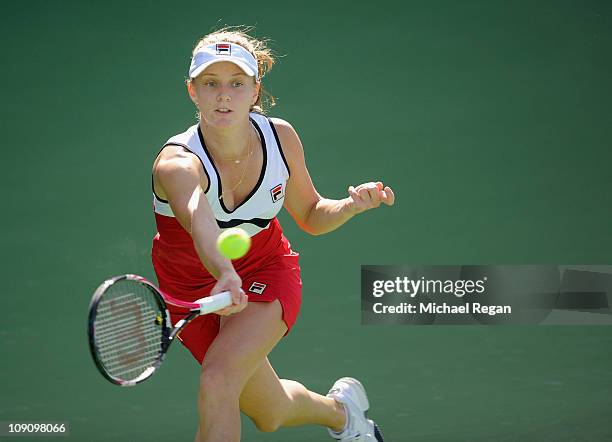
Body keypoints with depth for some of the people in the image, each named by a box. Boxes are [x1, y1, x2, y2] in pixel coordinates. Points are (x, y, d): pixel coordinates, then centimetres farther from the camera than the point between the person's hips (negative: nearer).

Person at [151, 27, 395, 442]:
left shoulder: (280, 137, -18)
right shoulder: (178, 163, -32)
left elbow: (311, 216, -1)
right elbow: (200, 224, -54)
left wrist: (353, 204, -21)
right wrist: (225, 275, -74)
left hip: (267, 272, 0)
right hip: (195, 289, 0)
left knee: (217, 381, -27)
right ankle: (339, 407, 45)